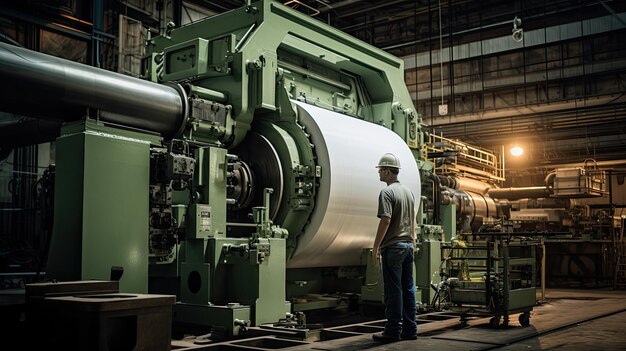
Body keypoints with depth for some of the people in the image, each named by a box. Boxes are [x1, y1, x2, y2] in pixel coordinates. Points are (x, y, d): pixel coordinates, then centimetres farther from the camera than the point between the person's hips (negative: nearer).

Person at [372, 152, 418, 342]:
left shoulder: (387, 192, -11)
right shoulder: (409, 191, 14)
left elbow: (385, 220, -20)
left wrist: (376, 246, -14)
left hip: (392, 246, -8)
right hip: (408, 245, 8)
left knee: (393, 289, -3)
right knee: (408, 288, 10)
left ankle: (393, 330, 1)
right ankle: (410, 329, 15)